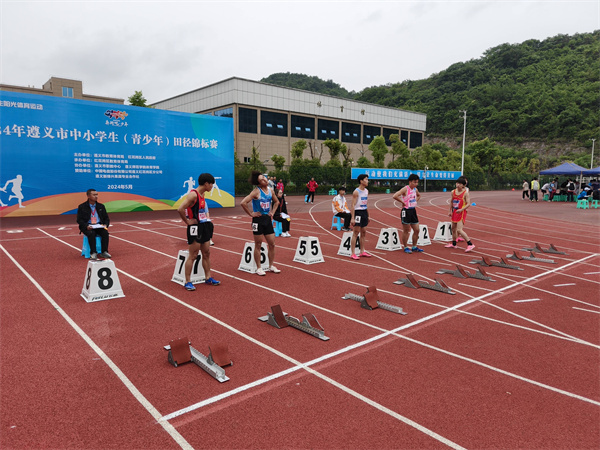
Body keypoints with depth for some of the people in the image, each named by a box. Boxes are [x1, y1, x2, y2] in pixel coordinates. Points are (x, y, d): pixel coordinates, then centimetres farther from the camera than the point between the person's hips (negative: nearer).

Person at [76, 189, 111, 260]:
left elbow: (106, 218, 14)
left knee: (105, 232, -29)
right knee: (91, 233, -35)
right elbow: (79, 220, -1)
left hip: (99, 226, 3)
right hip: (87, 227, -2)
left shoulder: (101, 206, 13)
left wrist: (105, 225, -9)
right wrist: (86, 226, -20)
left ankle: (104, 252, -24)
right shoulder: (82, 207, 4)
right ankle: (93, 253, -31)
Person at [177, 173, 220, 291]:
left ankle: (208, 278, 24)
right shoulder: (193, 194, -18)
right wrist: (187, 221, -16)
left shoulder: (202, 194, 11)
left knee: (206, 253, 13)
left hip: (204, 227, 9)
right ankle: (187, 282, 6)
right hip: (195, 228, -9)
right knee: (193, 256, -3)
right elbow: (180, 209, -26)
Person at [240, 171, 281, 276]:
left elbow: (276, 202, 23)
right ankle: (259, 268, 13)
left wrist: (272, 212, 11)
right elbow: (243, 203, -22)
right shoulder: (256, 191, -14)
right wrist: (251, 214, -15)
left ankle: (271, 266, 22)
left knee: (272, 244, 8)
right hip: (258, 220, -6)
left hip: (267, 219, 6)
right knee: (258, 245, 3)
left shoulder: (270, 190, 4)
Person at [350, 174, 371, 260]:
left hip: (365, 212, 8)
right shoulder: (356, 192, -13)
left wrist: (368, 215, 16)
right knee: (355, 233, -6)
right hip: (358, 212, -8)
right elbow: (353, 205, -16)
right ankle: (353, 253, -3)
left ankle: (362, 252, 21)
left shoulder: (366, 191, 11)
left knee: (363, 232, 11)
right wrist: (352, 218, -21)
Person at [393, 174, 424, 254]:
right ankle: (406, 247, 13)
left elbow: (419, 195, 32)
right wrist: (403, 202, -18)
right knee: (406, 231, 1)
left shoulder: (415, 189, 9)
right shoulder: (405, 189, -14)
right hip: (406, 211, -8)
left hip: (413, 211, 8)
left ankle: (414, 247, 22)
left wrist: (416, 201, 14)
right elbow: (395, 196, -26)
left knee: (416, 230, 9)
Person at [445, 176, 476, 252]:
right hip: (454, 212, 7)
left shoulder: (465, 193, -12)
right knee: (453, 228, 17)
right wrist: (450, 211, 18)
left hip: (461, 213, -7)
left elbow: (468, 204, -15)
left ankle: (470, 244, -10)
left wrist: (461, 209, -27)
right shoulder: (453, 192, 5)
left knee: (459, 230, -16)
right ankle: (453, 244, 34)